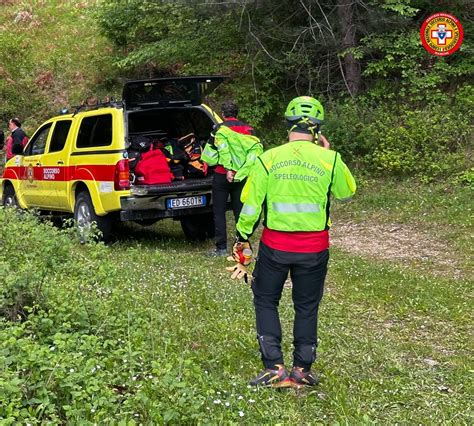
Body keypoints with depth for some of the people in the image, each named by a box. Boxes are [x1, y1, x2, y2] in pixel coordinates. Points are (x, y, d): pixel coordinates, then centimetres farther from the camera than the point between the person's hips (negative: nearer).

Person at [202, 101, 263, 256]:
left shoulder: (220, 129, -3)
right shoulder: (248, 129, 8)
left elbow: (223, 149, -19)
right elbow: (257, 148, -5)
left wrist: (228, 169, -20)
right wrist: (243, 170, -7)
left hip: (222, 175, -4)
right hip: (242, 177, 4)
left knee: (219, 212, 5)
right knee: (240, 211, 11)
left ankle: (221, 248, 4)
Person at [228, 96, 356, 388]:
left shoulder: (269, 159, -7)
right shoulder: (330, 160, -7)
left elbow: (251, 203, -4)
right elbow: (347, 192, 11)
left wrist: (243, 238, 9)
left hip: (275, 245, 0)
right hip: (314, 248, 1)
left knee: (266, 301, 16)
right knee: (307, 307, 16)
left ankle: (275, 368, 9)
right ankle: (303, 369, 22)